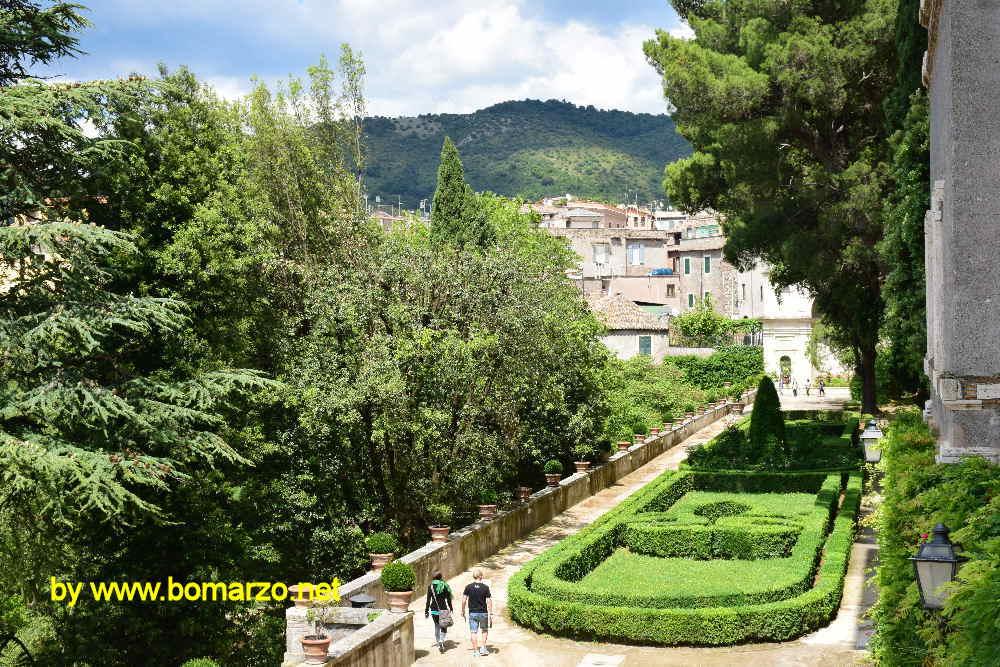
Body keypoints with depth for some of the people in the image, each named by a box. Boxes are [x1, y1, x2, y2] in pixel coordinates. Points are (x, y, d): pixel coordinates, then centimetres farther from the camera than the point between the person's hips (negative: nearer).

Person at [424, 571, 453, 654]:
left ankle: (439, 643, 18)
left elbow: (428, 600, -2)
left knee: (437, 626, 16)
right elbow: (448, 598, -1)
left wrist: (426, 611, 4)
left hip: (434, 609, 2)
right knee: (443, 627, 6)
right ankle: (441, 641, -17)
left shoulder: (430, 587, -1)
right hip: (443, 609, -2)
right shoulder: (444, 586, -5)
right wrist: (450, 607, 14)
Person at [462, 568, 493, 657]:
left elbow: (464, 600, -4)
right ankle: (483, 648, 11)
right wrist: (491, 613, -1)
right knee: (485, 630, 18)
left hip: (472, 613, 0)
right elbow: (489, 601, -7)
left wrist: (463, 611, 9)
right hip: (483, 613, 0)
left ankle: (475, 650, 6)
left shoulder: (469, 587, -4)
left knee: (473, 632, 6)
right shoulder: (485, 587, -7)